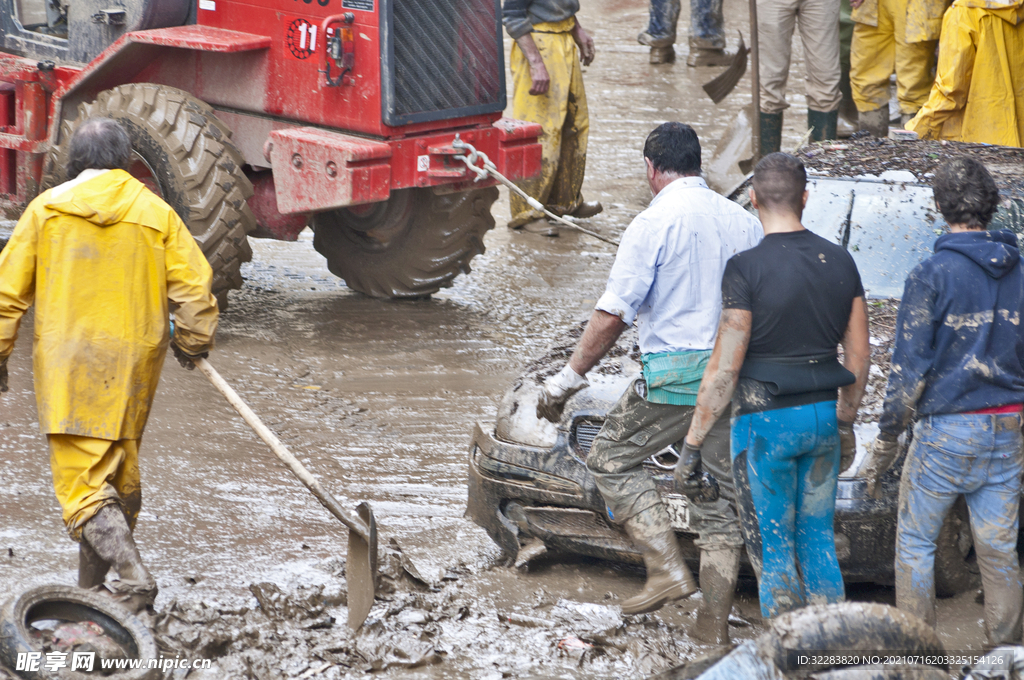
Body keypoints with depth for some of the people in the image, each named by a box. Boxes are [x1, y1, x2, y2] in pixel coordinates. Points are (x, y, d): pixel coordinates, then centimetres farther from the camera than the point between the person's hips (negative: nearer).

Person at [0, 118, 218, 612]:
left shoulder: (47, 209, 1)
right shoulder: (156, 213, 3)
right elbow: (193, 284, 1)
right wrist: (192, 341, 16)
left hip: (67, 361, -3)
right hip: (134, 360, 3)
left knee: (82, 480, -7)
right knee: (120, 473, 20)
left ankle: (132, 575, -25)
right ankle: (94, 577, 31)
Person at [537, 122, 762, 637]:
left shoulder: (653, 224, -8)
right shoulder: (742, 221, 9)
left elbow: (614, 314, -10)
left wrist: (569, 377, -4)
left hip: (675, 376, -6)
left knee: (612, 458, 10)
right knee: (723, 487, 11)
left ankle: (668, 569, -2)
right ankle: (715, 618, 11)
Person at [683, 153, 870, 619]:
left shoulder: (746, 269, -15)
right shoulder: (840, 261, 3)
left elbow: (725, 368, -15)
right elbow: (859, 355, 9)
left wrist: (694, 439, -7)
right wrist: (846, 423, 22)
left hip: (766, 422, -5)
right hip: (823, 415, 6)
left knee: (772, 550, 4)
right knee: (817, 540, 16)